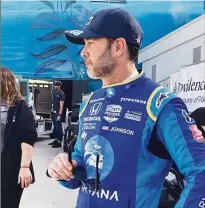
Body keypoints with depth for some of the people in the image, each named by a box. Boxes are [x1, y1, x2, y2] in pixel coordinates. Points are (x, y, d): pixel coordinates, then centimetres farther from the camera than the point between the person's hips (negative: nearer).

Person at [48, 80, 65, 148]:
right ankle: (56, 140, 24)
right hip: (53, 112, 8)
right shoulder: (54, 92, 10)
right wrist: (52, 110, 11)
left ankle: (59, 142, 3)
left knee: (58, 127, -3)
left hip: (58, 113, -8)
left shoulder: (61, 94, -12)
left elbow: (61, 105, -16)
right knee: (55, 127, 14)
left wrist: (59, 115, -19)